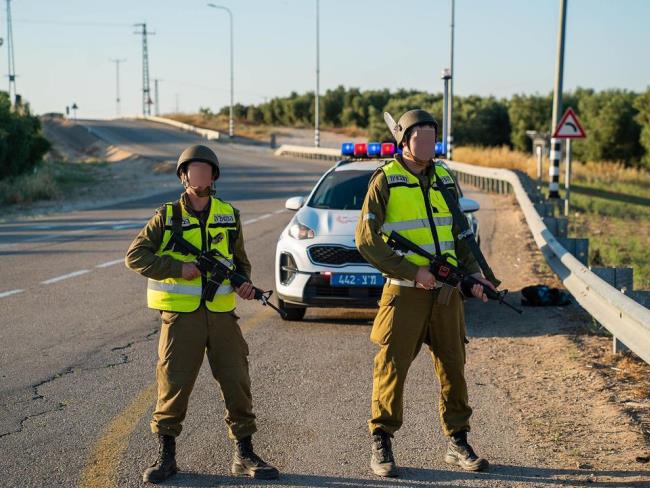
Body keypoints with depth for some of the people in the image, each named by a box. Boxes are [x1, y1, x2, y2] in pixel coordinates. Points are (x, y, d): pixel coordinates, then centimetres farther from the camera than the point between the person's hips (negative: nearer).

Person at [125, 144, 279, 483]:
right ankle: (166, 456, 14)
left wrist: (245, 283, -1)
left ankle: (244, 455, 15)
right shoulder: (167, 216, 1)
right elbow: (135, 256, -4)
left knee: (237, 382, 2)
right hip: (181, 315, -3)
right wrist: (178, 269, -14)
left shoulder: (229, 215, 11)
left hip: (222, 313, 3)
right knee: (173, 384, -1)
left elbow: (240, 260, 21)